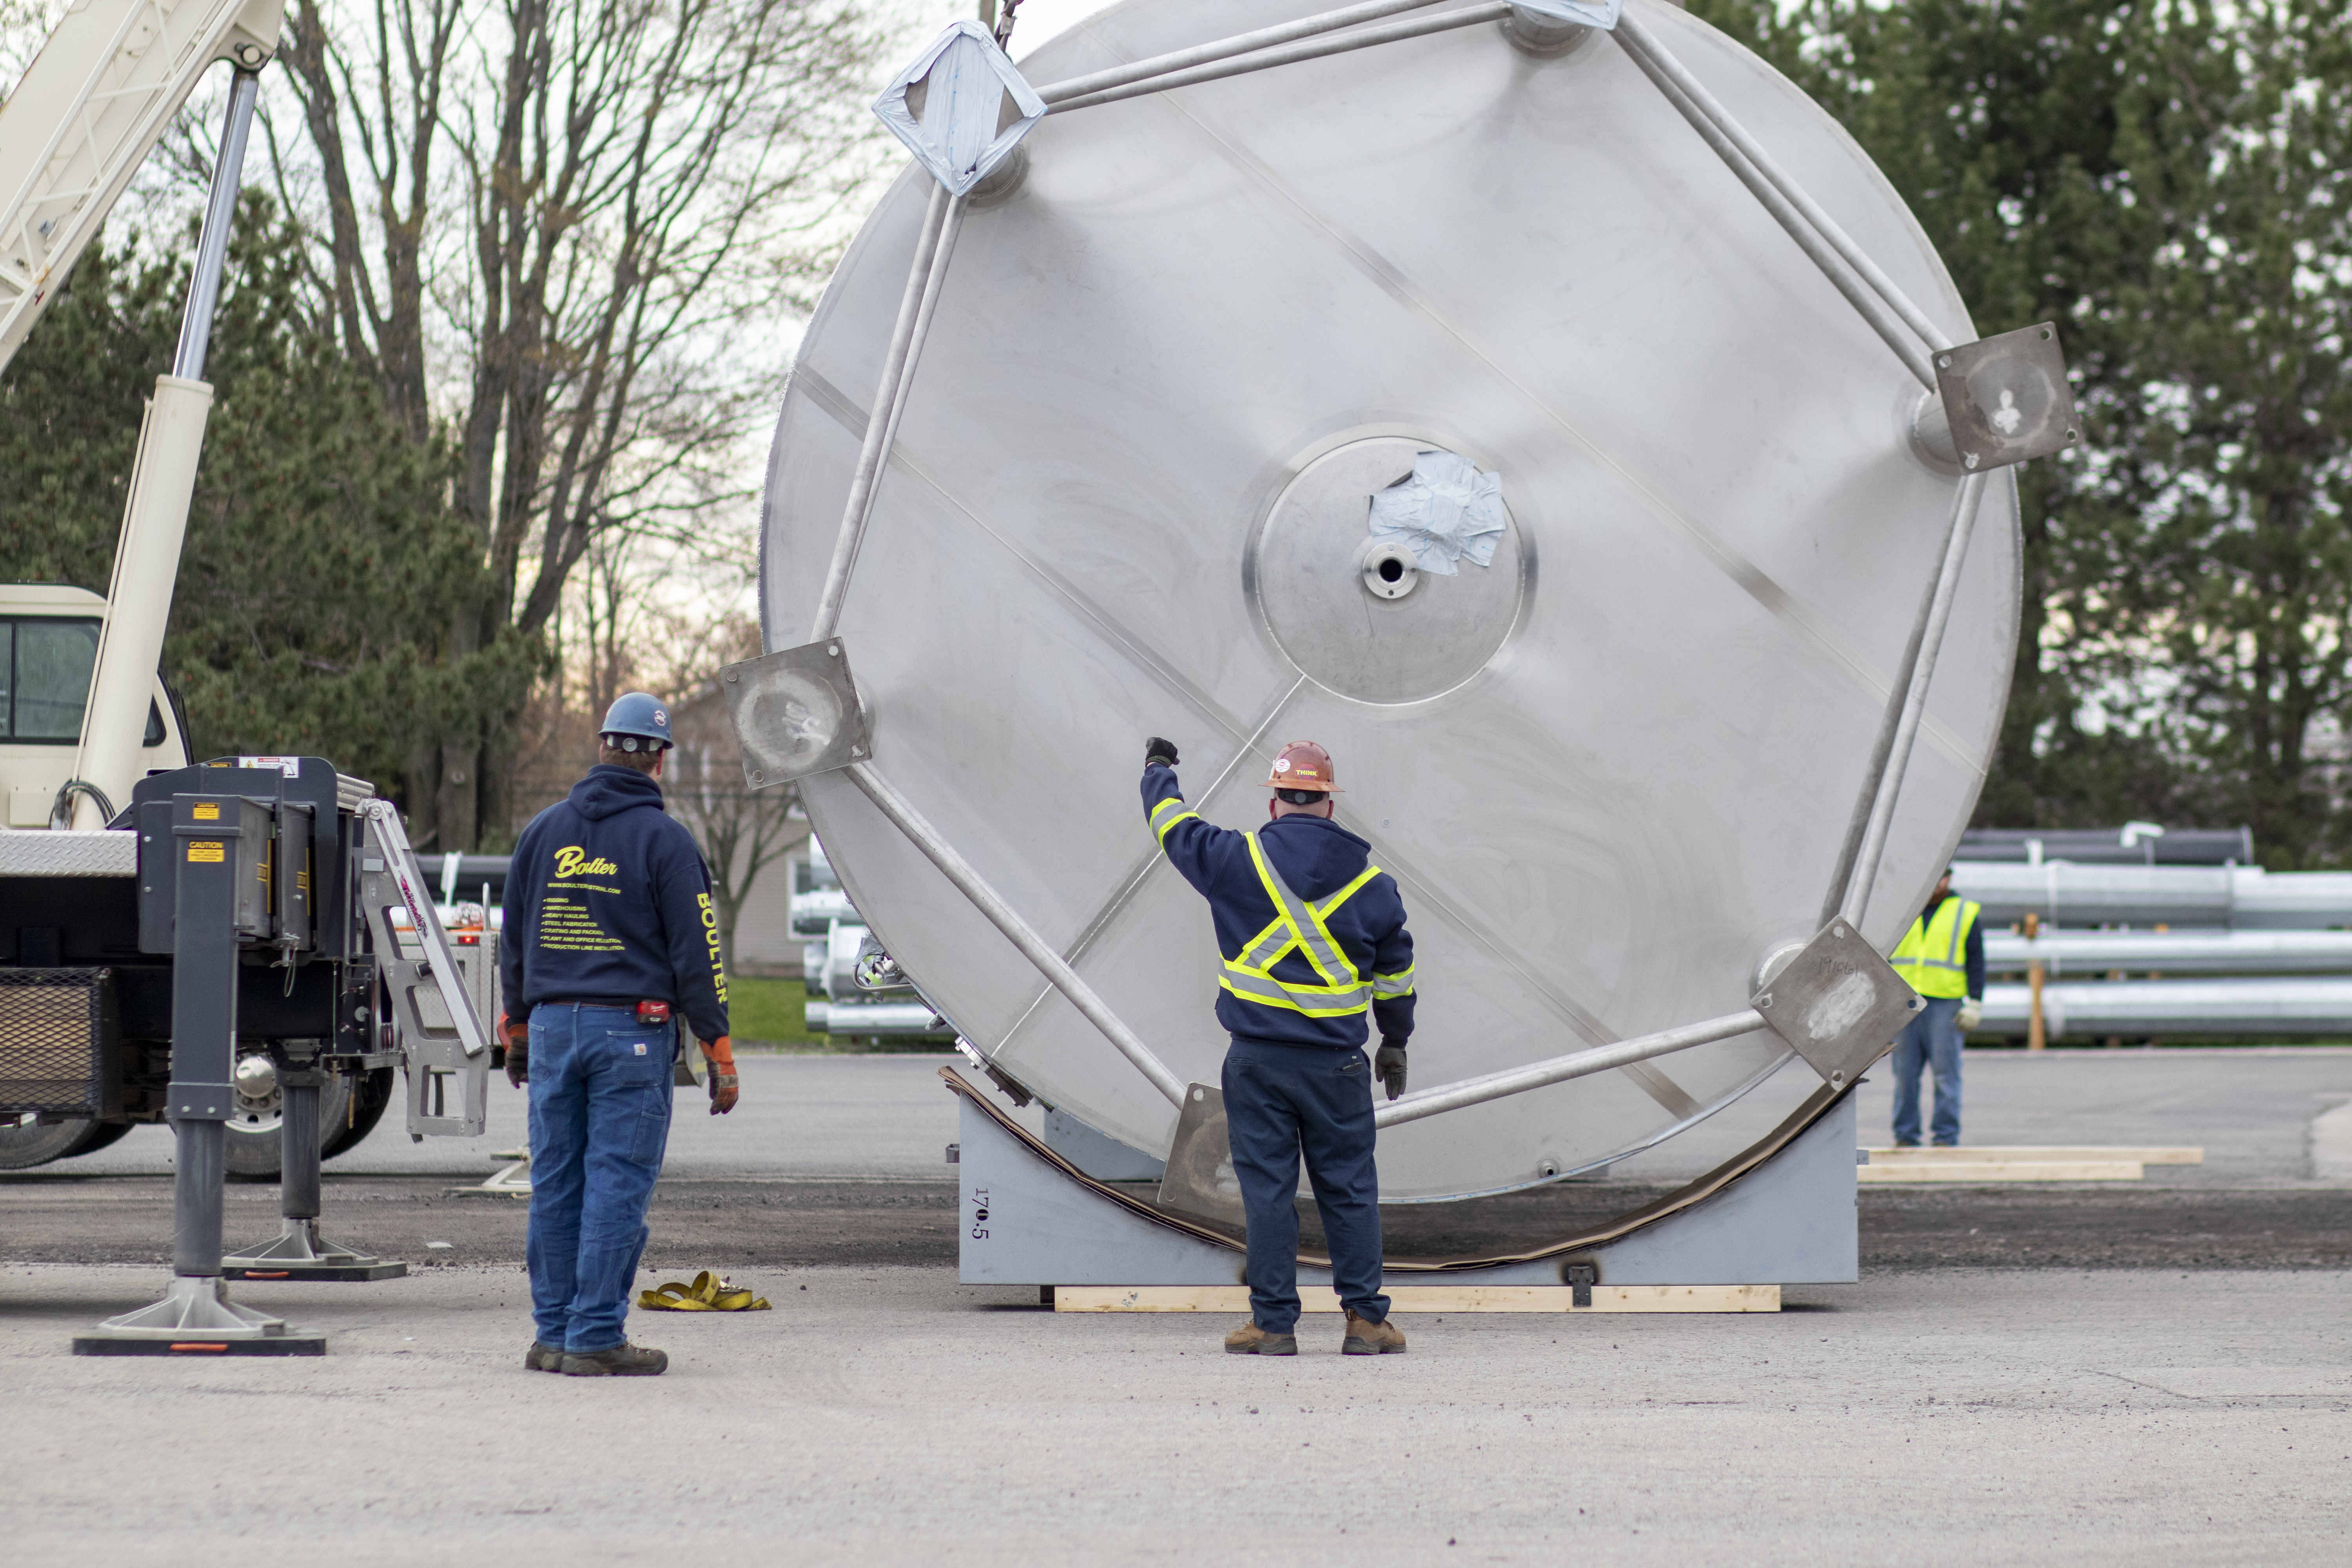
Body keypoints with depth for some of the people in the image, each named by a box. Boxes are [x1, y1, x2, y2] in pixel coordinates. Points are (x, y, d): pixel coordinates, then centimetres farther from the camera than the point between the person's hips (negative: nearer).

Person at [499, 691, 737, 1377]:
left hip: (553, 1027, 5)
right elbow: (695, 955, -6)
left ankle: (554, 1335, 12)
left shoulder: (544, 831, 10)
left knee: (555, 1184, 9)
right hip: (633, 1033, -5)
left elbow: (514, 942, 16)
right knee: (616, 1184, -3)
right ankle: (596, 1339, -5)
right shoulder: (664, 841, -6)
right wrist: (719, 1055, -2)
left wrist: (517, 1030, 26)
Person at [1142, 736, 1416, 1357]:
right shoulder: (1370, 881, 3)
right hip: (1336, 1064, 1)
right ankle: (1365, 1318, 8)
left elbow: (1176, 827, 12)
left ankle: (1274, 1322, 3)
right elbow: (1395, 971, 13)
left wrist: (1158, 770, 32)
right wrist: (1396, 1041, 28)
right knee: (1348, 1188, 8)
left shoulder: (1239, 860, -4)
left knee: (1267, 1188, 3)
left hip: (1257, 1059, -1)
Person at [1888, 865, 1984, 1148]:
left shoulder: (1966, 914, 7)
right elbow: (1885, 957, 17)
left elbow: (1976, 963, 5)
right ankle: (1905, 1135, 7)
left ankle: (1946, 1136, -2)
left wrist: (1975, 1004, -3)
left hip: (1945, 1005, -3)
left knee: (1945, 1072, -6)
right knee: (1905, 1073, 2)